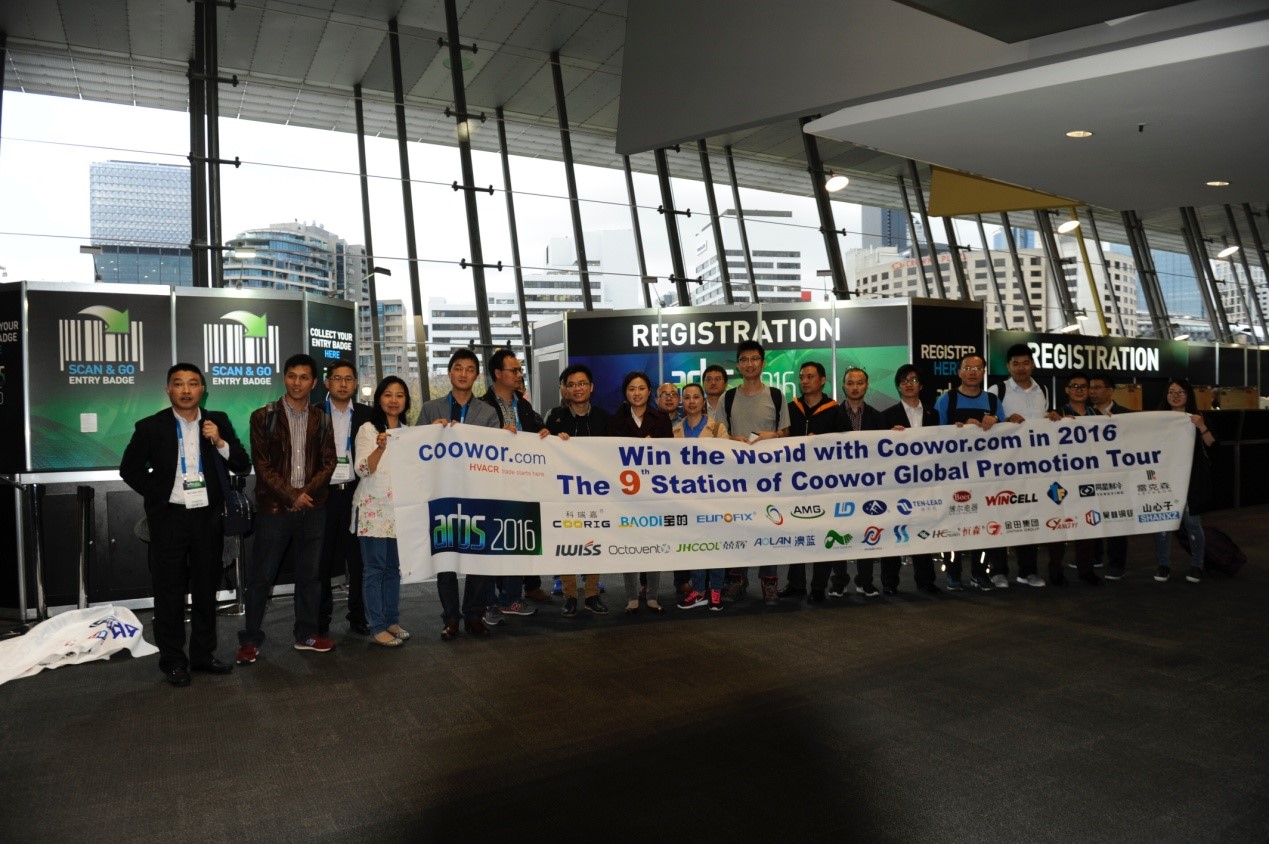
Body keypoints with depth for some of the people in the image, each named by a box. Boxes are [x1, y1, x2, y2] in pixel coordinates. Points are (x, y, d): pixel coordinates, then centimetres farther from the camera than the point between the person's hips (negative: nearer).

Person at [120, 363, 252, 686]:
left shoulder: (218, 422, 2)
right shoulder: (151, 426, -3)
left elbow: (243, 467, -1)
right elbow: (129, 469, 6)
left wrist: (220, 441, -16)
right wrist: (157, 493, -3)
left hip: (208, 516, 2)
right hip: (169, 517, -2)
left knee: (206, 588, 11)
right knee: (170, 591, 6)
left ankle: (203, 655, 24)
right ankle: (172, 661, 17)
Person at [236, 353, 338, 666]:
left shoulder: (321, 419, 8)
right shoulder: (263, 416, 0)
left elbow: (328, 462, 4)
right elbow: (261, 464, -6)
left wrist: (308, 491, -10)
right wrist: (291, 495, -13)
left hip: (313, 508, 3)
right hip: (274, 507, -3)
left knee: (310, 574, 10)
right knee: (261, 575, 3)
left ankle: (306, 634, 22)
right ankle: (250, 639, 15)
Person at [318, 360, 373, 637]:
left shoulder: (366, 414, 5)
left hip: (355, 492, 1)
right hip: (323, 493, -1)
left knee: (358, 556, 6)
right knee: (322, 558, 8)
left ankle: (358, 616, 18)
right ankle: (321, 619, 21)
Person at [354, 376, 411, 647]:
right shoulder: (368, 429, -5)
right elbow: (363, 470, -14)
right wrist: (380, 448, -32)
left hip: (400, 509, 5)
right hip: (374, 509, -5)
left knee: (394, 567, 12)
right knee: (375, 568, -3)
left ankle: (392, 620, 20)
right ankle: (377, 627, 2)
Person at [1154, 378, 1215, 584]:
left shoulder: (1197, 417, 2)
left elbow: (1211, 444, -9)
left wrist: (1201, 426, -22)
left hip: (1190, 477, -2)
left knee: (1190, 520, -1)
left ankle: (1196, 565, 15)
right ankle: (1164, 565, 10)